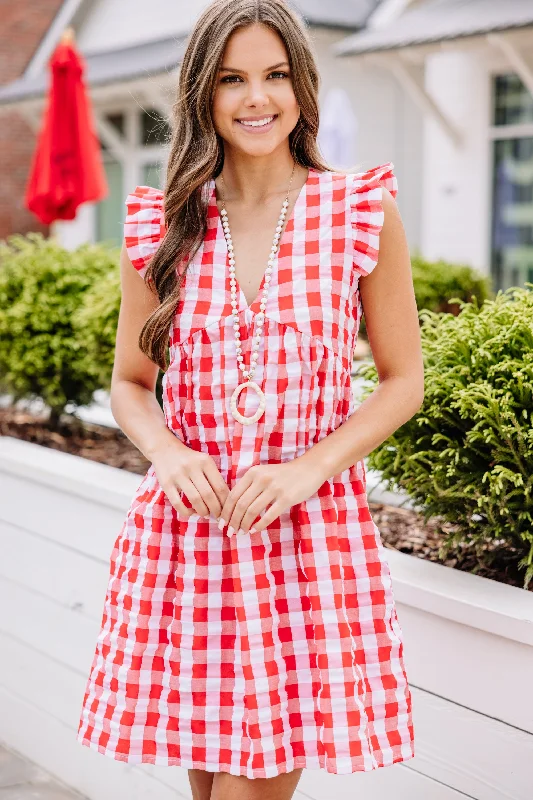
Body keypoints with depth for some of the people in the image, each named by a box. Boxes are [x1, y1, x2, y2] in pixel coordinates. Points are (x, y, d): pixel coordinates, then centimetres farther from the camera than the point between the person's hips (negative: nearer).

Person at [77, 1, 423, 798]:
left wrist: (307, 468, -12)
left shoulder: (364, 212, 0)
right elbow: (130, 382, 13)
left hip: (310, 533, -1)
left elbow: (404, 380, 3)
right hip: (186, 523, 2)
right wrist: (165, 450, -9)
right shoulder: (161, 226, 4)